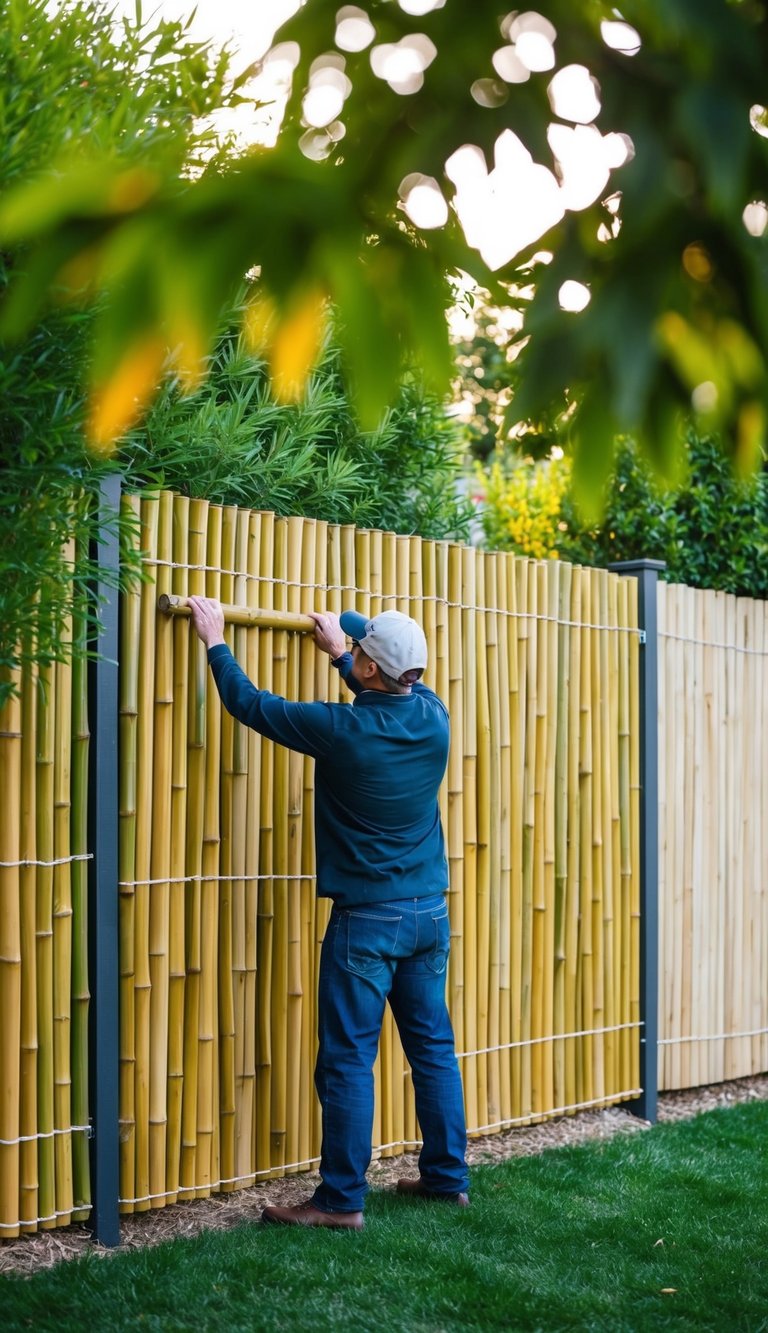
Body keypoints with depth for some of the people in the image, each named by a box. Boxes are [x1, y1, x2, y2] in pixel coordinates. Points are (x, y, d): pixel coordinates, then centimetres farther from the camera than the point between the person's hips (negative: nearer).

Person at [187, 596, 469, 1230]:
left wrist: (216, 642, 10)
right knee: (434, 1048, 14)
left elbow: (250, 702, -5)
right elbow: (395, 688, 23)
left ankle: (341, 1199, 3)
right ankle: (447, 1177, 23)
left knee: (348, 1060, 0)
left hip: (367, 920, -6)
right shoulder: (432, 717, -3)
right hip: (430, 914, 6)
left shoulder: (342, 729, -19)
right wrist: (341, 648, 35)